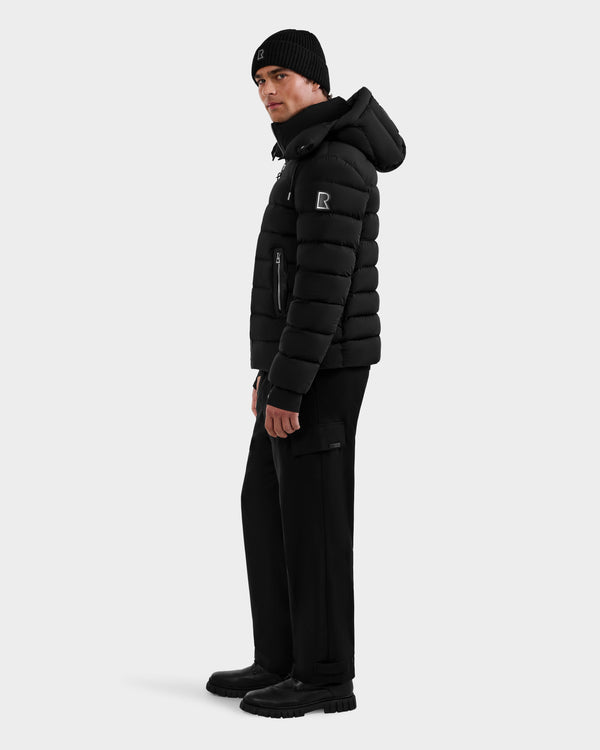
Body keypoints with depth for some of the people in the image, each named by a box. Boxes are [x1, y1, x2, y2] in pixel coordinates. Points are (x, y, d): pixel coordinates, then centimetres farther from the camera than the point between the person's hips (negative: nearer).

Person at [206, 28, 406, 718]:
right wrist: (270, 369, 23)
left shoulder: (334, 163, -17)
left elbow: (323, 285, -23)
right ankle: (281, 662, 20)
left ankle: (326, 676, 7)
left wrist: (287, 388, -23)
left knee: (311, 518, -3)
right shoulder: (313, 162, 17)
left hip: (320, 366, -10)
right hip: (299, 363, 10)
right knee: (268, 507, 13)